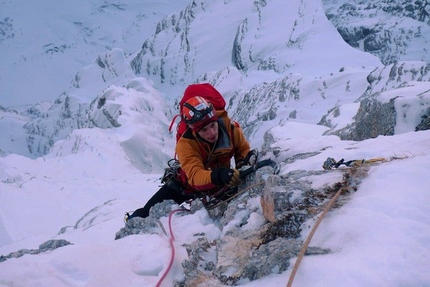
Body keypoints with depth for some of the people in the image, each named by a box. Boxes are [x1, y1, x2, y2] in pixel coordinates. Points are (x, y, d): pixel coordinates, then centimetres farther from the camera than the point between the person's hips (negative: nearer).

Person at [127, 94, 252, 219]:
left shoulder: (229, 127, -26)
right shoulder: (186, 143, -34)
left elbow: (244, 150, -10)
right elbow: (195, 175, -45)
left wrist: (244, 162, -33)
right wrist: (219, 176, -64)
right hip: (190, 182, -2)